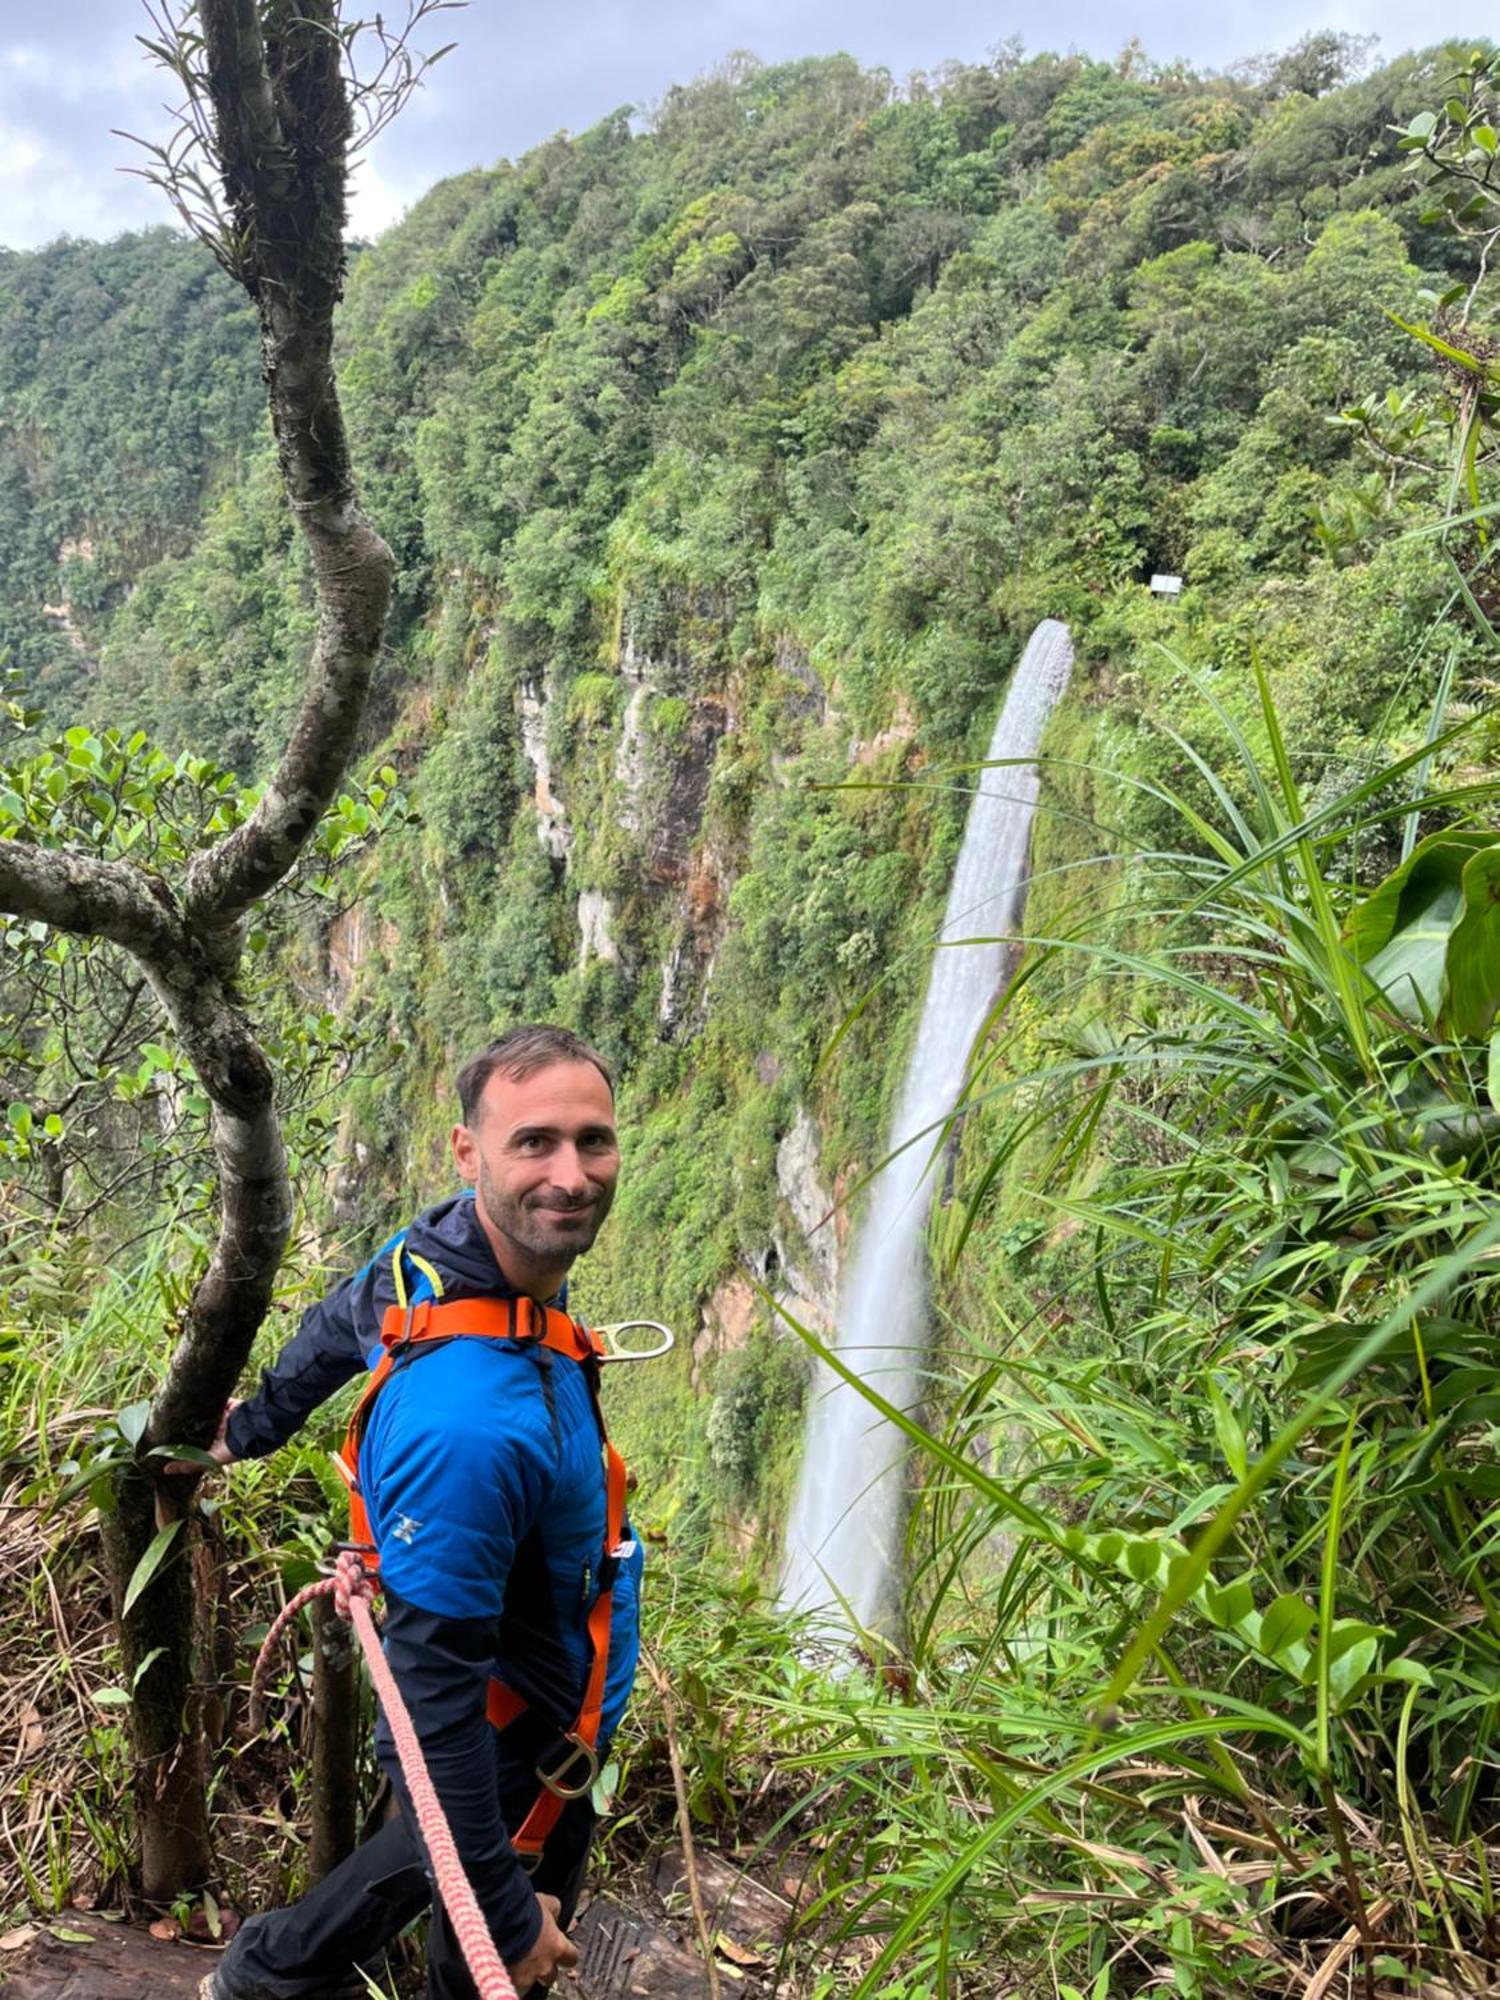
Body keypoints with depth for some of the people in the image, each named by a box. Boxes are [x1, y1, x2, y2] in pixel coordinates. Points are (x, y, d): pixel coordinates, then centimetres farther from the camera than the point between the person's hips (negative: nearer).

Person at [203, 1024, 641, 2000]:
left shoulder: (450, 1237, -16)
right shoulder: (463, 1427, -41)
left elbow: (338, 1325, 3)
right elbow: (435, 1684, -33)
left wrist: (253, 1427, 22)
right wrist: (511, 1915, -23)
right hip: (518, 1750, -8)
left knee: (447, 1844, 34)